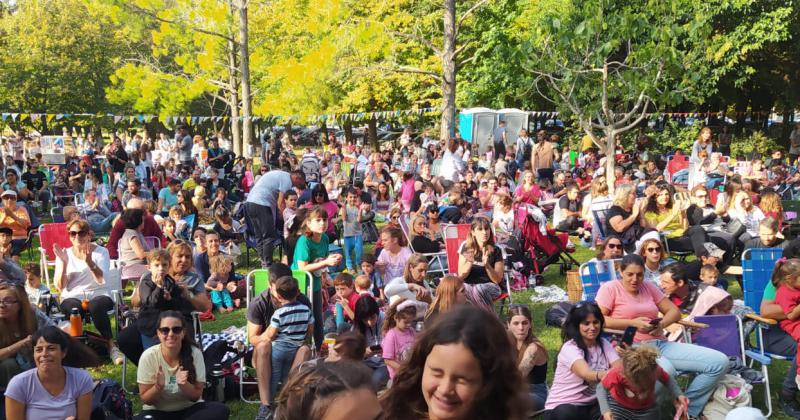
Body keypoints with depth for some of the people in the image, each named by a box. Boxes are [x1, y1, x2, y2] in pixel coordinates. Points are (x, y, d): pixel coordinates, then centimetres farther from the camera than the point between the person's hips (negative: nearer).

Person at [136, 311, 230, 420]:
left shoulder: (195, 353, -13)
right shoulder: (148, 356, -13)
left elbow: (196, 396, -8)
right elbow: (145, 400, -6)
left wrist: (183, 384, -29)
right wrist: (158, 386, -27)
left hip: (189, 409, 2)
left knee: (221, 410, -29)